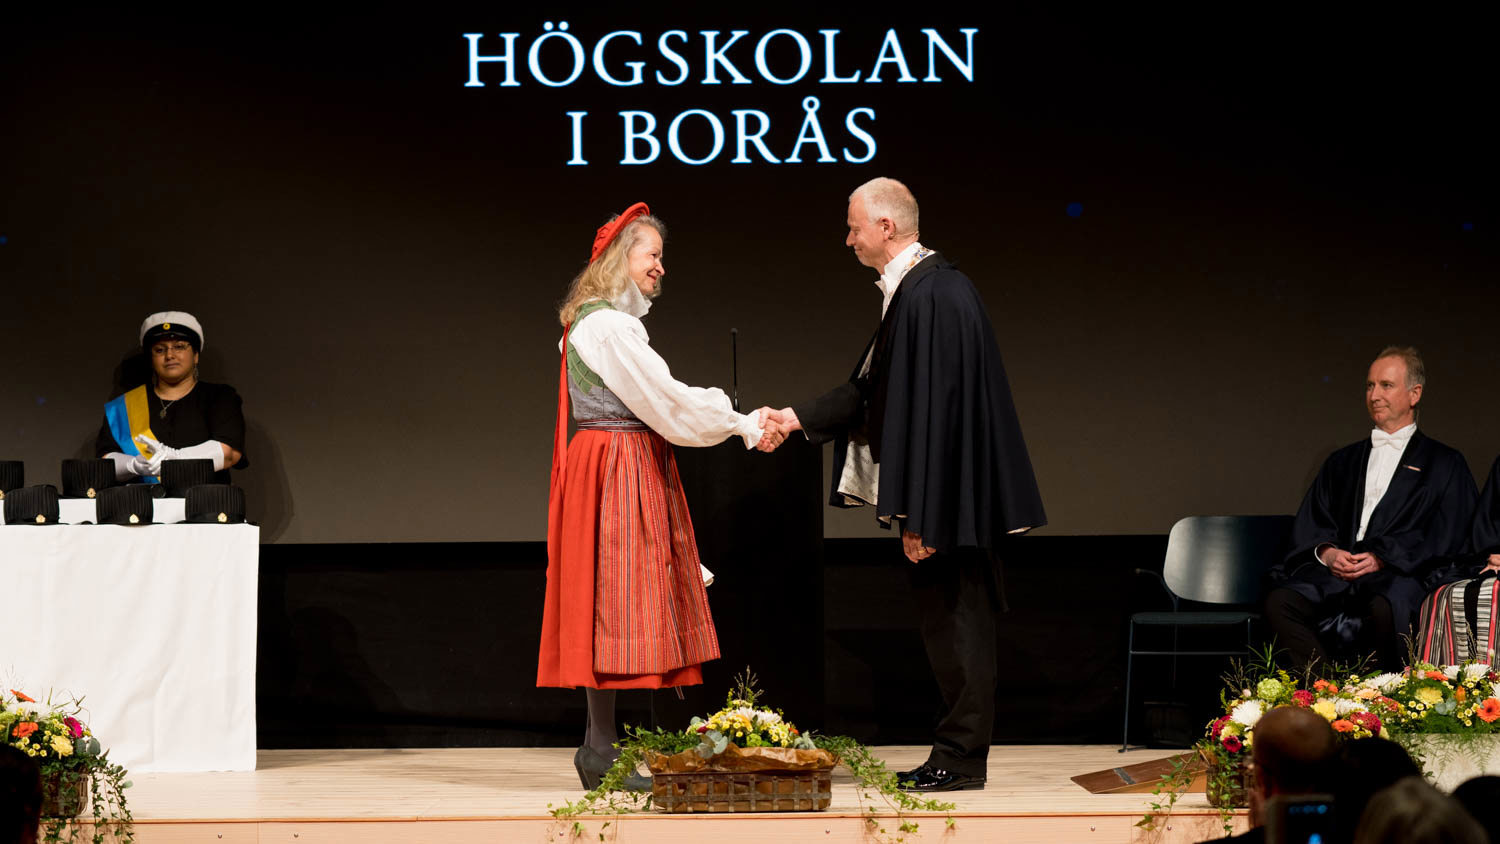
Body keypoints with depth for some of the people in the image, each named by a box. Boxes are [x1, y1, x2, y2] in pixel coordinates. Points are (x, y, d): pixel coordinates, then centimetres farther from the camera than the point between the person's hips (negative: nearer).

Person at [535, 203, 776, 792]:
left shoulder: (614, 322, 19)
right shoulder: (606, 325, -14)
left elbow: (659, 399, 16)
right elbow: (667, 402, -15)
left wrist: (742, 420, 8)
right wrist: (745, 429, -9)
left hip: (637, 473, 10)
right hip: (616, 473, -10)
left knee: (618, 608, 8)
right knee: (615, 598, -9)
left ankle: (601, 747, 8)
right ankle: (602, 752, -7)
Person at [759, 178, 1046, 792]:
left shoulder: (929, 297, -20)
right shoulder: (914, 289, 13)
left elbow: (934, 408, -23)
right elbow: (875, 389, 21)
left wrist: (920, 514, -22)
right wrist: (797, 418, 20)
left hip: (948, 494, -10)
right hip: (946, 500, 10)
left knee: (952, 620, -3)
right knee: (950, 621, 13)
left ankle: (960, 759, 3)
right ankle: (958, 754, 18)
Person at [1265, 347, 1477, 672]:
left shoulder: (1444, 464, 14)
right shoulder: (1343, 462, 27)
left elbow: (1446, 538, 2)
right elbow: (1308, 523, 20)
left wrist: (1382, 557, -11)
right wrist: (1326, 552, -4)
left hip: (1401, 574, -4)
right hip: (1335, 573, 4)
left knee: (1387, 607, -40)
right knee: (1280, 602, -27)